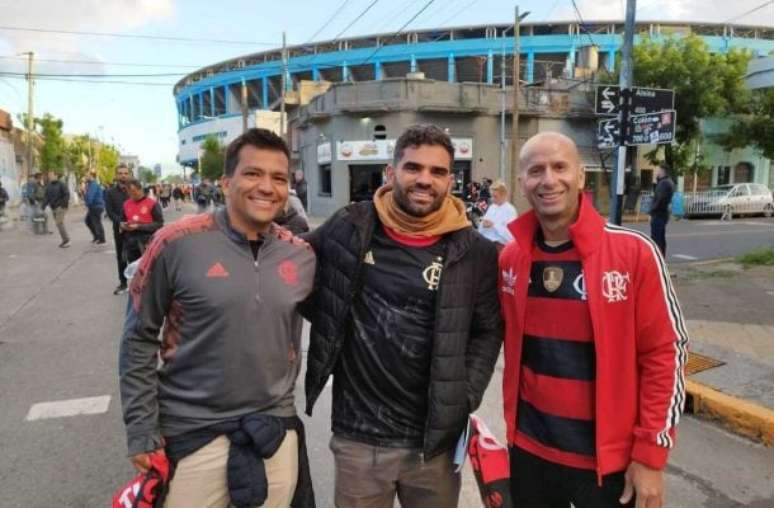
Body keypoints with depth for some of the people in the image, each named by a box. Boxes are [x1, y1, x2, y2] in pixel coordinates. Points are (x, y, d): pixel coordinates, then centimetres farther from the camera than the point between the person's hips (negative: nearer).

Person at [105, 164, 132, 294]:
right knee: (121, 257, 9)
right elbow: (109, 211, -2)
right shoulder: (110, 192, 7)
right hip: (119, 229, 2)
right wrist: (120, 223, -20)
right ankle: (123, 283, 19)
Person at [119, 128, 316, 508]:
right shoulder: (177, 243, -13)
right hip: (191, 433, -3)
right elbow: (139, 339, -6)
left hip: (276, 432, 3)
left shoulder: (302, 256, -3)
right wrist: (141, 429, -5)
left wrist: (280, 400, 12)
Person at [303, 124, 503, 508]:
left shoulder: (474, 252, -6)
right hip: (357, 437, 0)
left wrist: (464, 399, -4)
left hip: (435, 438, 0)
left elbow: (487, 331, 2)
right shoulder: (349, 227, -6)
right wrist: (328, 318, -4)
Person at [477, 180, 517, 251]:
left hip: (499, 245, -6)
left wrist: (493, 225, -20)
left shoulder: (510, 210, -8)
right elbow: (480, 230, 13)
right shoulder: (491, 207, 13)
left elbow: (511, 234, -20)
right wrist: (483, 225, -9)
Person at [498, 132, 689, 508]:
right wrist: (513, 423, 7)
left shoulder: (634, 252, -14)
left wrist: (650, 455, -9)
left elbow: (665, 353, -10)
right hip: (529, 449, 3)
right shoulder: (509, 258, -3)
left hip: (611, 458, -3)